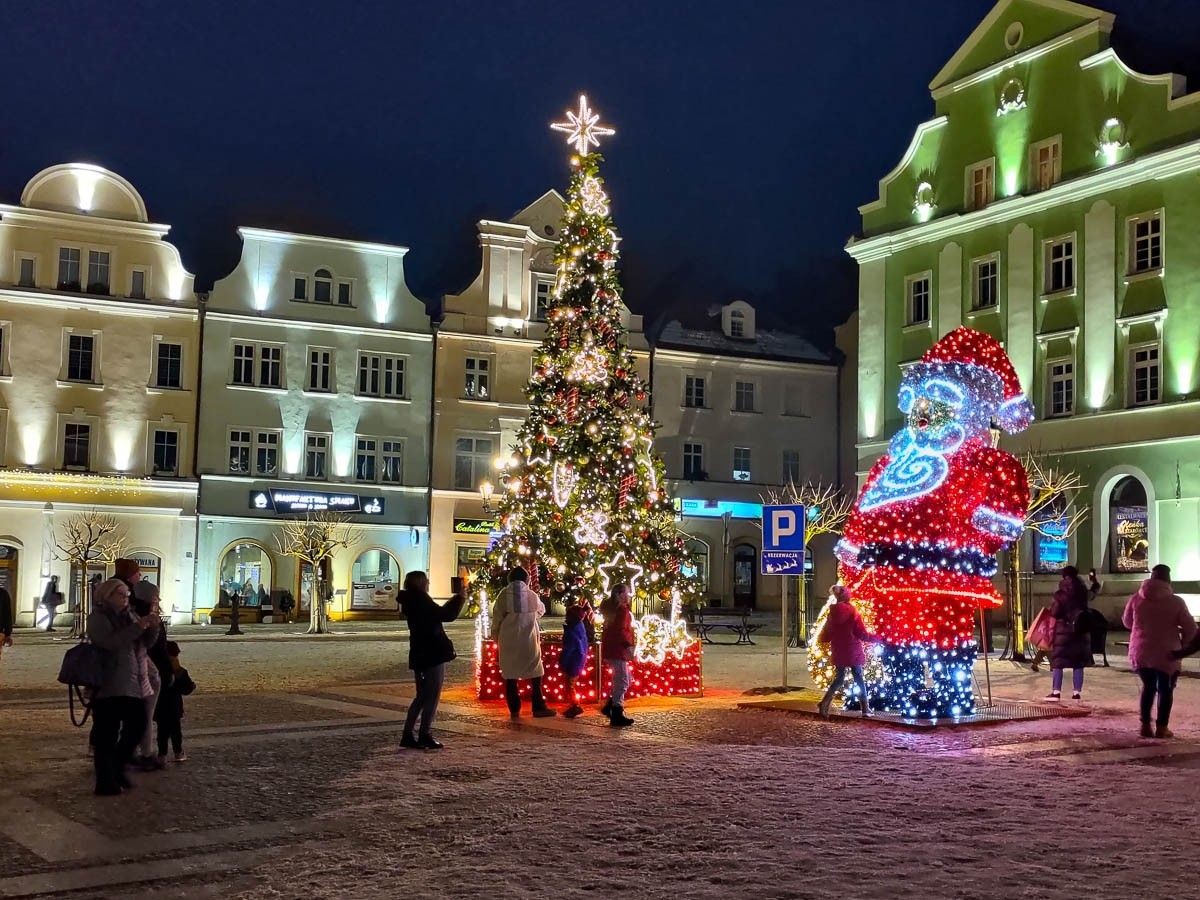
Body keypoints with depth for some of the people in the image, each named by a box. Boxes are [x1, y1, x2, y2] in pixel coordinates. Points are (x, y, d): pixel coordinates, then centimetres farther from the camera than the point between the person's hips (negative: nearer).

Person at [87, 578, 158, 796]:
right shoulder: (97, 619, -5)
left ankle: (117, 769, 28)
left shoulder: (129, 616, 16)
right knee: (107, 734, -5)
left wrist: (152, 627, -6)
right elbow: (110, 642, -23)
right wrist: (138, 626, -26)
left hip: (134, 684, 8)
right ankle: (105, 782, -1)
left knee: (138, 725, 12)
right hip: (109, 685, -8)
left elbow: (147, 642, 15)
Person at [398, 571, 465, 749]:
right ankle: (425, 736, 0)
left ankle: (408, 735, 13)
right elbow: (444, 615, -17)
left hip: (420, 655, 9)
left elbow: (439, 614, 21)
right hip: (432, 654, -9)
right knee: (432, 696, -1)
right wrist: (460, 598, -5)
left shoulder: (411, 601, 13)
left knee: (422, 696, 15)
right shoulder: (420, 599, -14)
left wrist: (457, 599, 19)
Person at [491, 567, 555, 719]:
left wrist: (496, 635, 9)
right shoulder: (532, 595, 0)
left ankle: (514, 709, 7)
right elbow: (541, 611, 18)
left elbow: (497, 618, -4)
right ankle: (538, 708, 4)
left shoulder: (503, 595, -3)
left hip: (509, 640, 0)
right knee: (535, 674, 7)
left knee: (510, 674, 7)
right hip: (529, 640, 0)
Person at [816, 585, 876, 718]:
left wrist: (820, 639, 28)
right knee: (859, 679, 8)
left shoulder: (832, 613, -1)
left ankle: (824, 704, 0)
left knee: (839, 679, 15)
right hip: (853, 651, -4)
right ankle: (865, 709, 11)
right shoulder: (852, 612, -12)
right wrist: (877, 638, 0)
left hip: (838, 652, 4)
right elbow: (862, 634, -12)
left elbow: (826, 636, 6)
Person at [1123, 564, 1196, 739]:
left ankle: (1145, 725, 12)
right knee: (1165, 689, 12)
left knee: (1148, 687, 18)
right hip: (1167, 653, -3)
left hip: (1141, 651, 3)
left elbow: (1127, 622, 13)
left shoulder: (1136, 598, -1)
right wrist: (1182, 646, 11)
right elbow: (1190, 629, -6)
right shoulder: (1175, 601, -9)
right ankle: (1161, 727, 11)